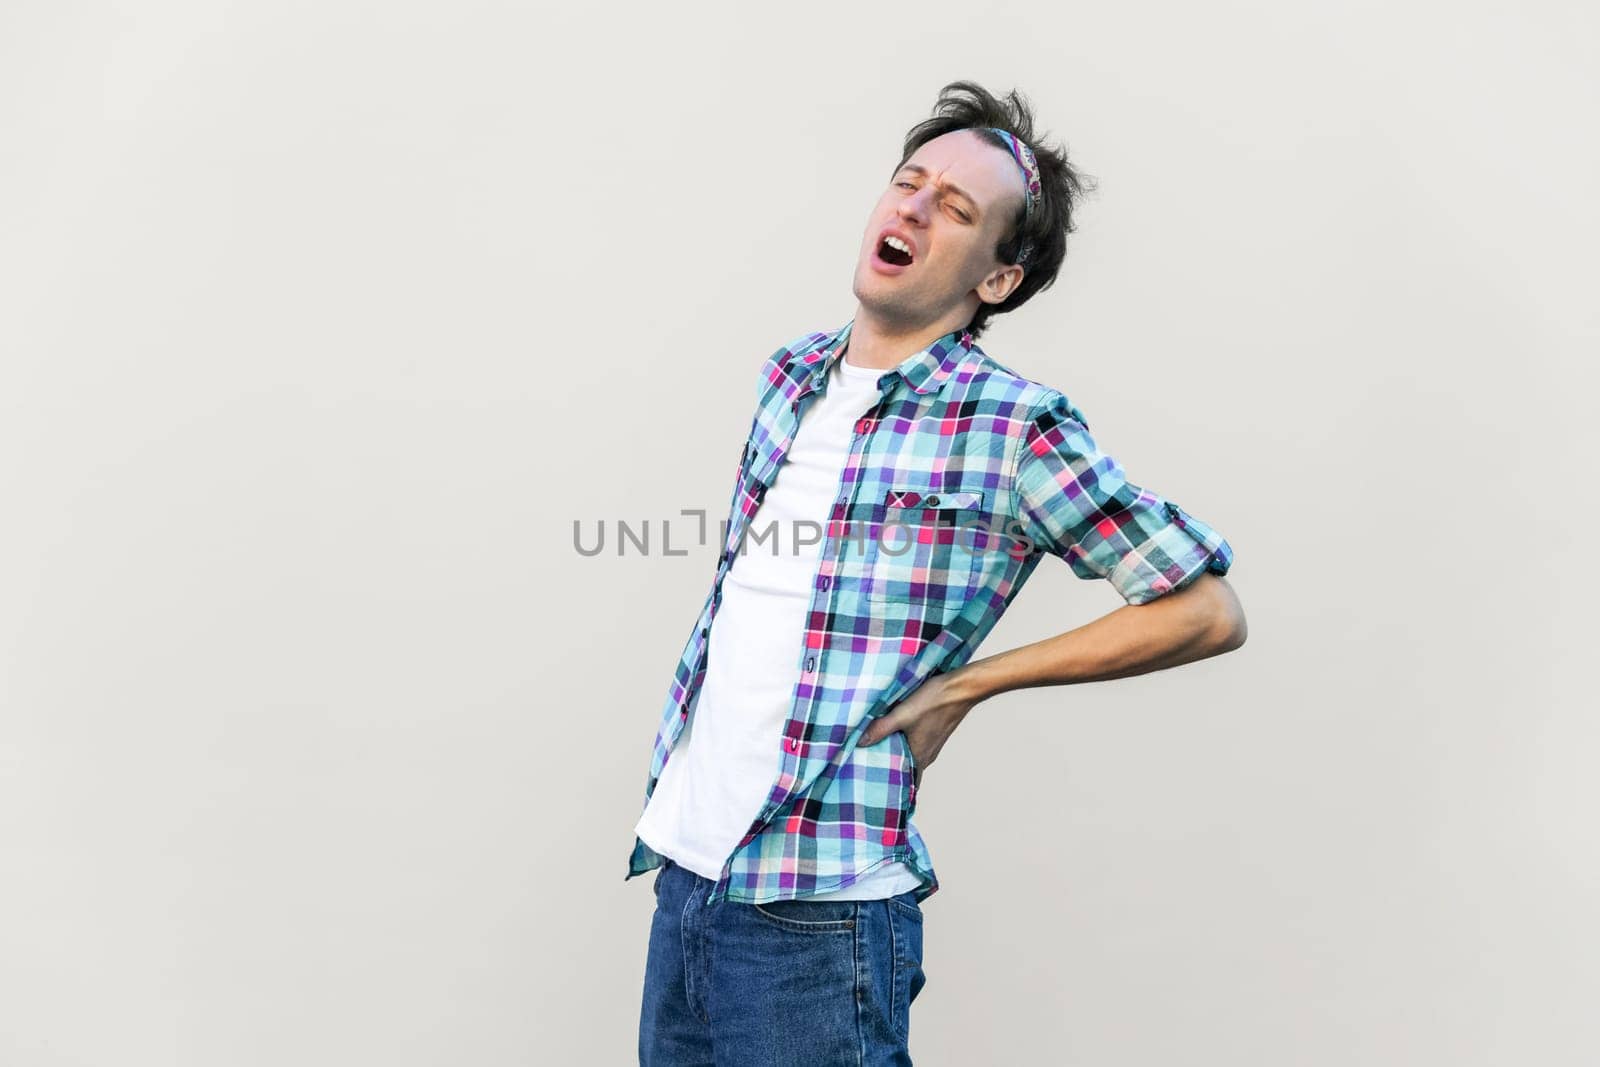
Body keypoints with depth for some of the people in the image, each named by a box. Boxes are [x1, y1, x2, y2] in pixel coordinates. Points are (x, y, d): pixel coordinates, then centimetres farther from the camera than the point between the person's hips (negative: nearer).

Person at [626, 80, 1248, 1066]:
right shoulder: (792, 376, 9)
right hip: (682, 873, 6)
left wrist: (961, 686, -8)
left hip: (820, 910, -6)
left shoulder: (1013, 428, -10)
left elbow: (1209, 613, -8)